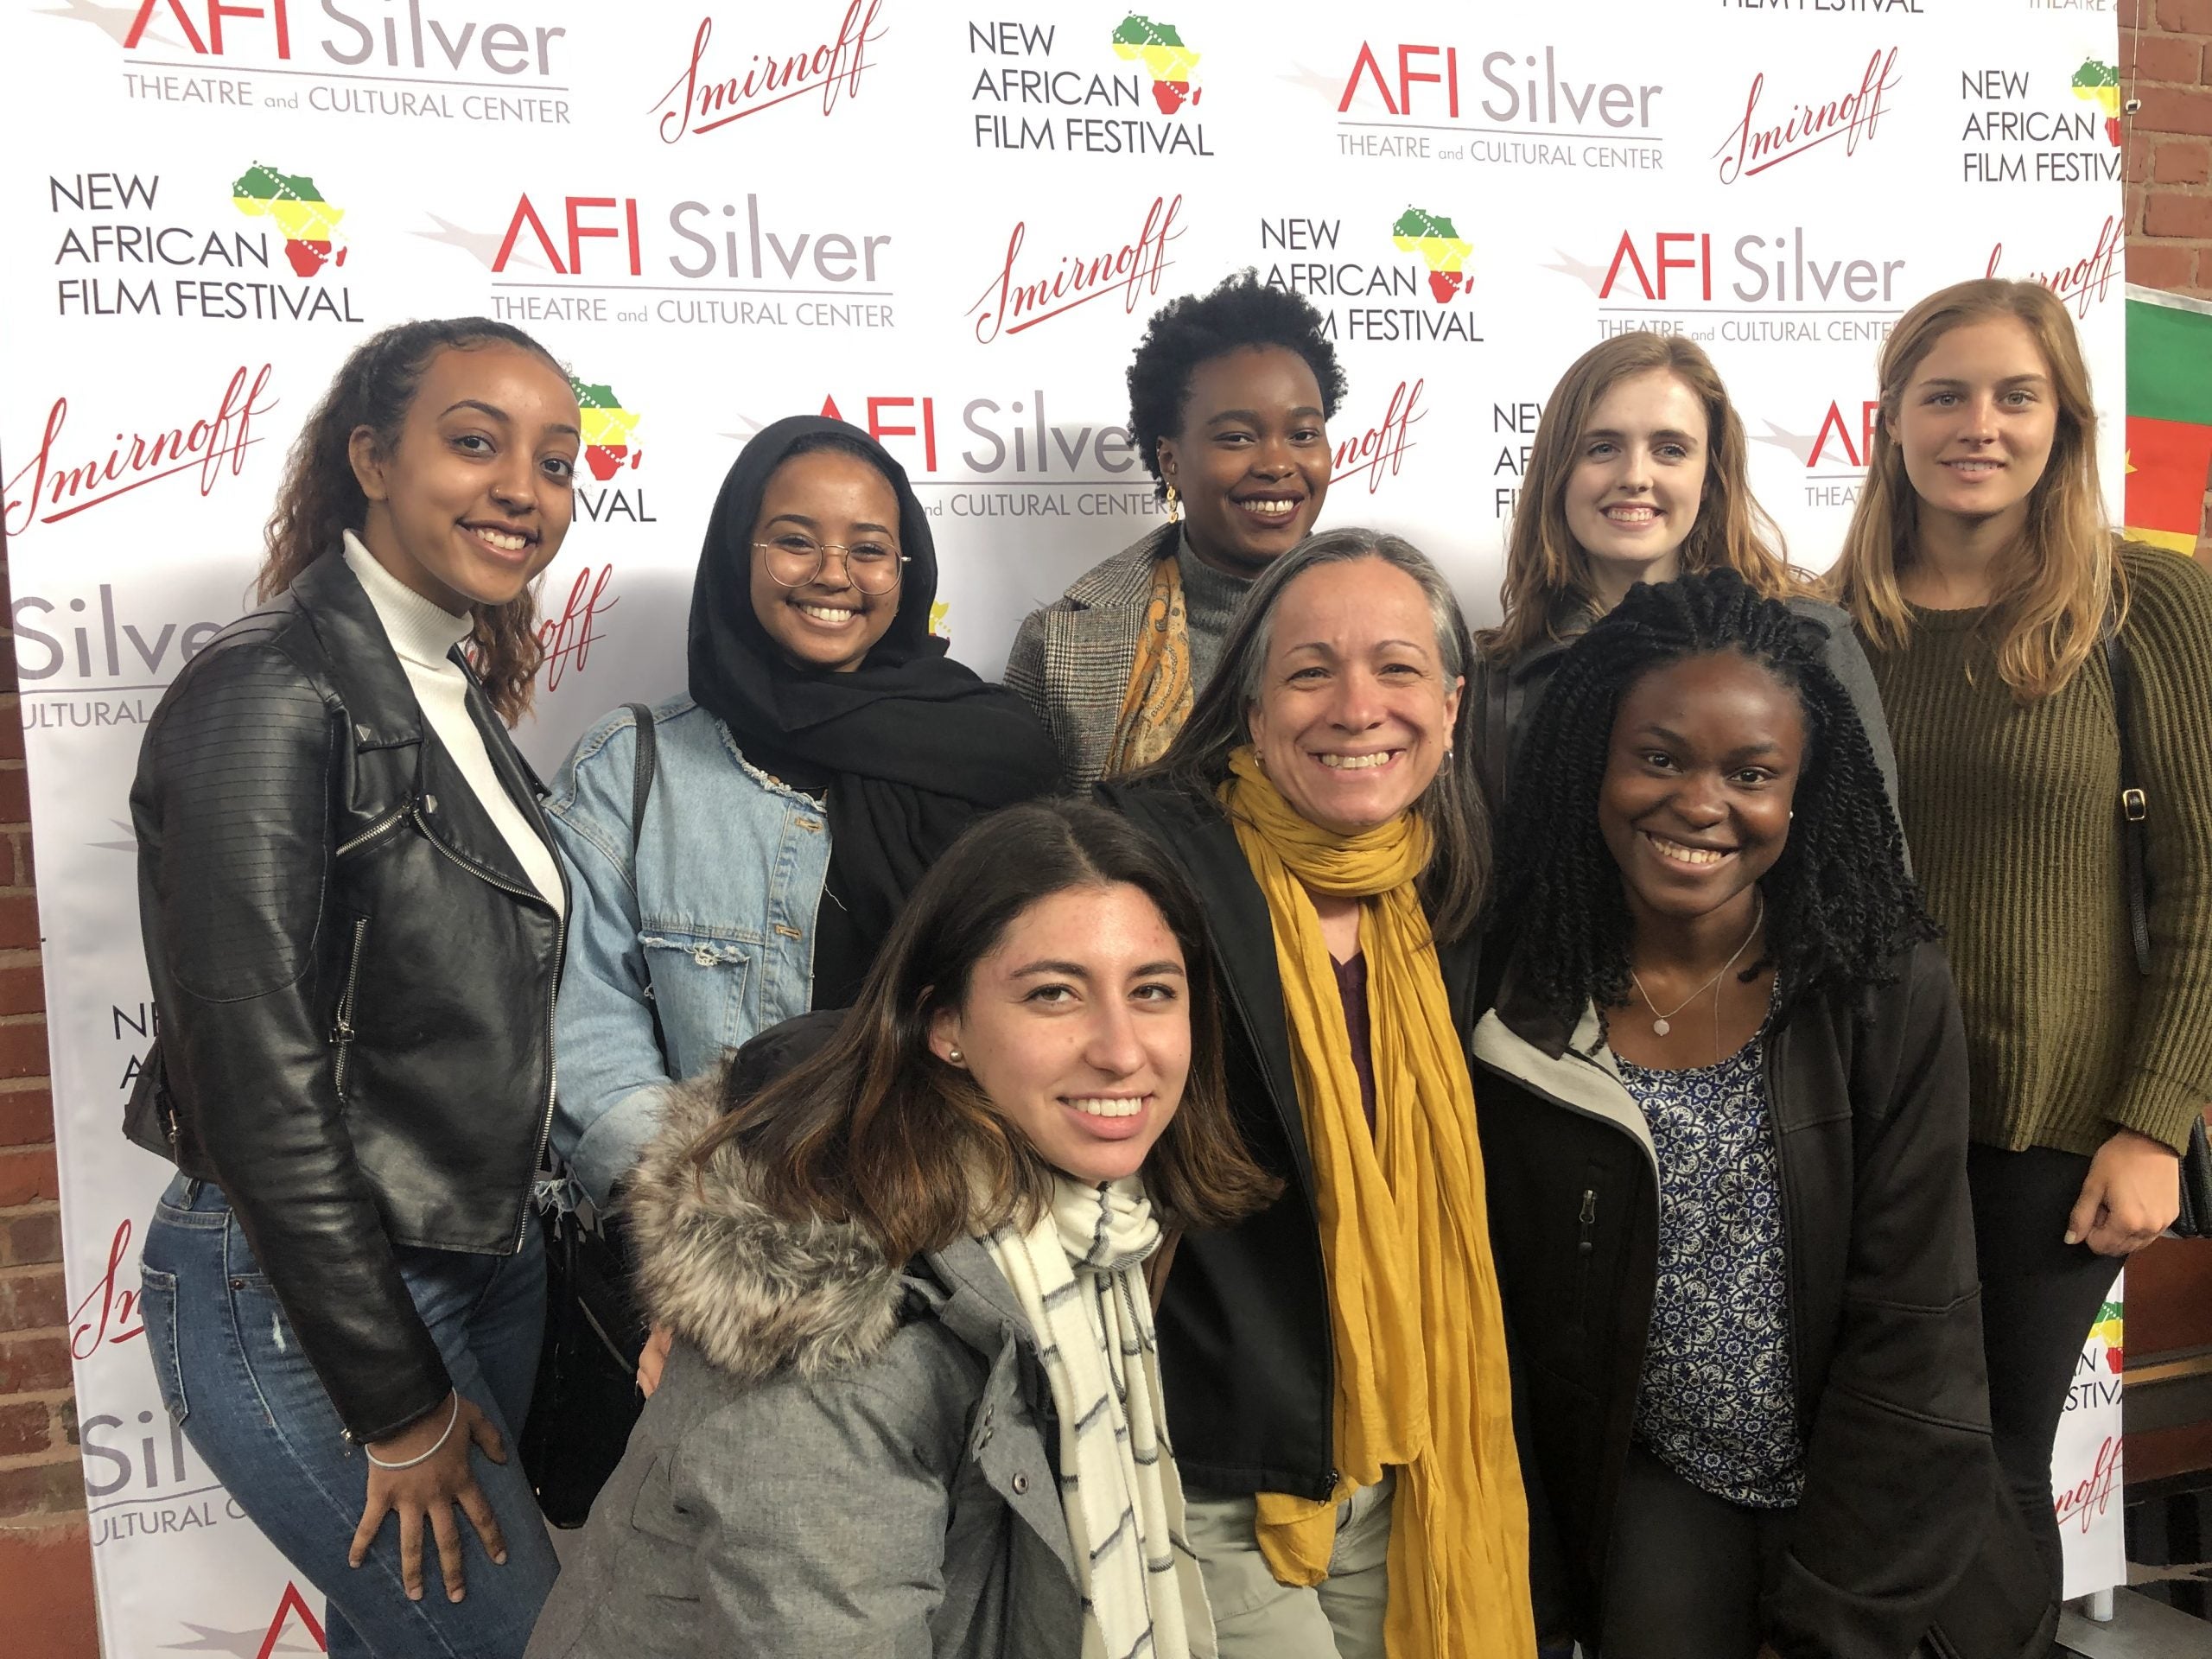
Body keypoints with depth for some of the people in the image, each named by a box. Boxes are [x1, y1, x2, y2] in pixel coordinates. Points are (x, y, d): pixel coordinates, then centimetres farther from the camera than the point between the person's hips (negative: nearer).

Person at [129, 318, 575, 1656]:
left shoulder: (454, 692, 6)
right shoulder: (273, 693, -19)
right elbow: (258, 1082, -21)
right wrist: (398, 1406, -15)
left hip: (483, 1264, 8)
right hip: (299, 1298, -8)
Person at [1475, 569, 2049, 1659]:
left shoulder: (1889, 993, -15)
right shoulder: (1523, 1006, -11)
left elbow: (1912, 1335, -13)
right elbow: (1508, 1317, -2)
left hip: (1874, 1527, -1)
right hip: (1655, 1501, 1)